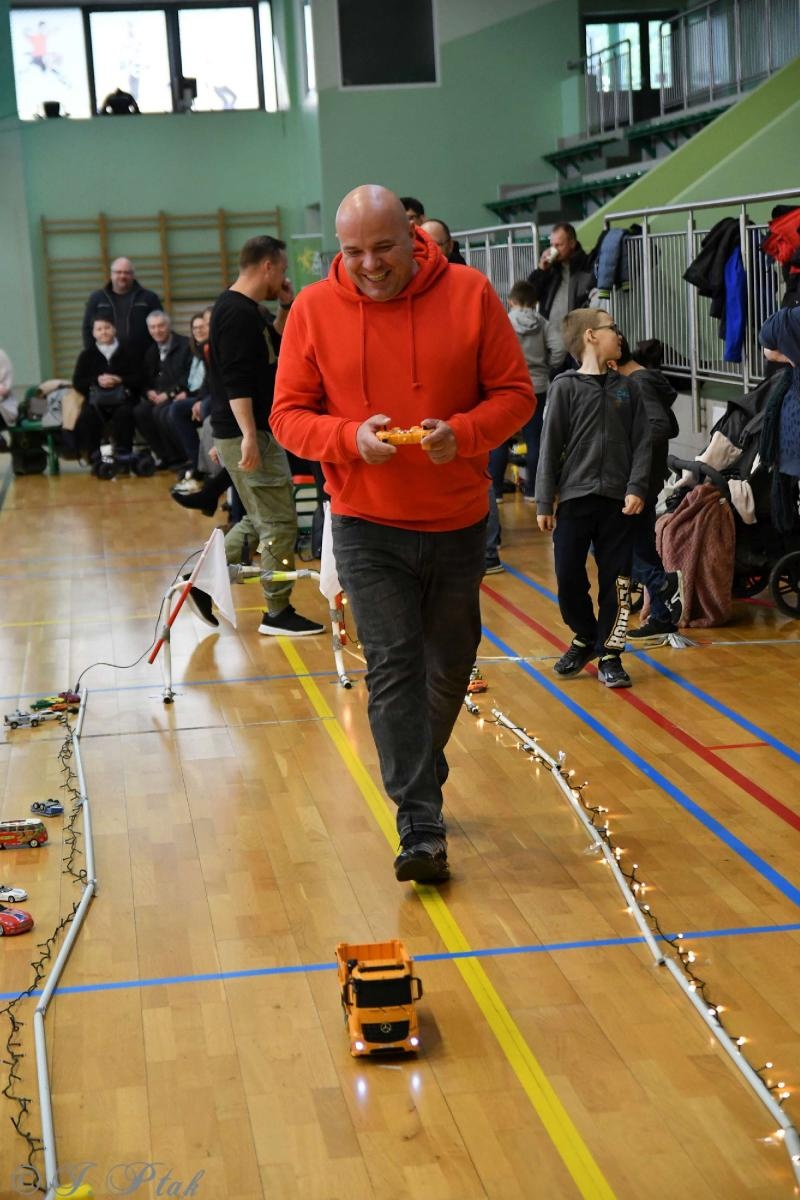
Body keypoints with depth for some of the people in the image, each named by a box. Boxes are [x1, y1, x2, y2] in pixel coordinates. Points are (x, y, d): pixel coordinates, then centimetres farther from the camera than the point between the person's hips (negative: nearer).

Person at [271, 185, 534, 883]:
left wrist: (462, 432, -22)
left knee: (449, 667, 14)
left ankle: (418, 781, 37)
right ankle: (421, 828, -6)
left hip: (458, 522, 1)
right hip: (367, 527, -1)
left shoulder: (469, 294, -6)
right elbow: (289, 416, -2)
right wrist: (351, 437, -21)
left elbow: (515, 394, -2)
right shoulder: (314, 310, -4)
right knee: (394, 669, -8)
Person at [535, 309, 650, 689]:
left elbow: (642, 442, 6)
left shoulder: (625, 388, 9)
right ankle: (585, 639, 23)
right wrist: (544, 503, -5)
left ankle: (609, 654, 13)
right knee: (568, 578, 0)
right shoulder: (565, 386, 0)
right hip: (574, 498, -2)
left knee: (616, 581, 3)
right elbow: (550, 446, -2)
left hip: (618, 500, 2)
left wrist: (637, 488, -8)